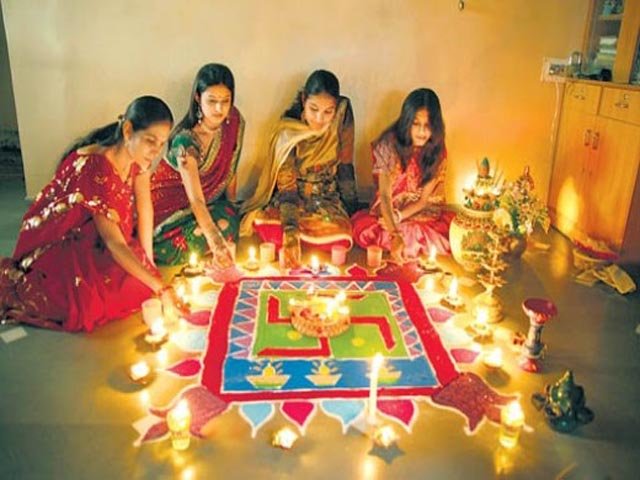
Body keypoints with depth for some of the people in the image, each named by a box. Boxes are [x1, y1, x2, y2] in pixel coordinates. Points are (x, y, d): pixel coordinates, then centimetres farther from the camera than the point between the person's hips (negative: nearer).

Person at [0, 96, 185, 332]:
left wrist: (148, 260, -4)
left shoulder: (138, 157, -10)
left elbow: (144, 209, -1)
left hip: (93, 242, 7)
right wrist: (160, 287, -40)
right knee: (93, 303, -29)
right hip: (56, 244, -6)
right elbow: (114, 242, -35)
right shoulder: (93, 168, -32)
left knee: (138, 282, -15)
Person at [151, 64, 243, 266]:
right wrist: (215, 242, -52)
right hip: (172, 202, -5)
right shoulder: (185, 141, -30)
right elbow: (195, 199, -39)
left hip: (212, 200, 5)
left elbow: (230, 172, 3)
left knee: (230, 224, -23)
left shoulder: (235, 122, -11)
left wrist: (231, 209, 6)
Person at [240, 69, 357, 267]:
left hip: (327, 197, 2)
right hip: (294, 195, -2)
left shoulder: (343, 116, -14)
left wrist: (350, 208, 1)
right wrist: (291, 231, -37)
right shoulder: (288, 131, -20)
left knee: (340, 239, -28)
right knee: (270, 232, -32)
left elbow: (345, 165, -2)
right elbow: (286, 185, -24)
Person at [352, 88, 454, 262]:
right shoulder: (388, 145, -15)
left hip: (421, 215, 2)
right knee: (363, 228, -34)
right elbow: (384, 195, -24)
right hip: (386, 213, -2)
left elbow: (424, 200, -4)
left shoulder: (438, 151, -6)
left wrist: (397, 217, -19)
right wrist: (395, 235, -38)